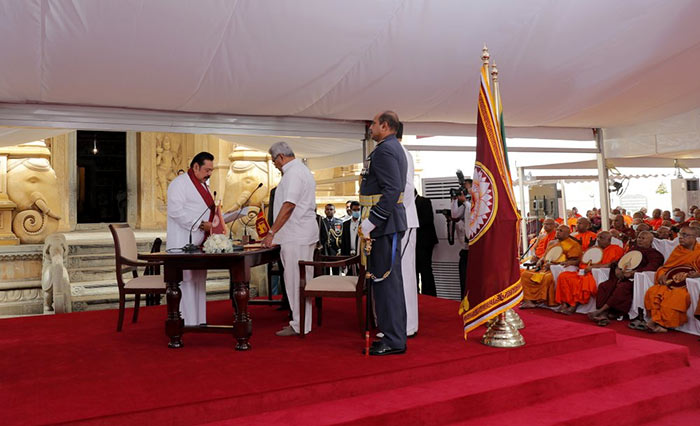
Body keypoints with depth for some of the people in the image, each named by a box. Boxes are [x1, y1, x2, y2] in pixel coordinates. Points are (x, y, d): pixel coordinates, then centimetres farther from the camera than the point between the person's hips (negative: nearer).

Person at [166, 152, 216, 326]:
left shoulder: (203, 184, 20)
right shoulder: (180, 183, -9)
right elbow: (176, 211, -19)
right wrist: (201, 224, -20)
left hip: (199, 243, 9)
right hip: (183, 244, -9)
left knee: (199, 282, 10)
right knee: (186, 281, -7)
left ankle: (199, 321, 17)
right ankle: (186, 323, -2)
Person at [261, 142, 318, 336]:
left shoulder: (293, 173, -13)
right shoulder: (302, 170, 20)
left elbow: (289, 205, -21)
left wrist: (272, 232, -17)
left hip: (296, 236, -11)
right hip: (305, 234, 11)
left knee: (295, 281, -5)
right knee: (302, 280, 13)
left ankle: (299, 325, 1)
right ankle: (302, 323, 20)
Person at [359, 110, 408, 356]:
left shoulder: (385, 150, -13)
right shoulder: (395, 148, 20)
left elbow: (392, 190, -24)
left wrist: (371, 221, -22)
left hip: (385, 224, -11)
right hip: (389, 223, 11)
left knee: (385, 280, -6)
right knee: (390, 279, 15)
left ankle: (393, 341, 1)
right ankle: (395, 334, 24)